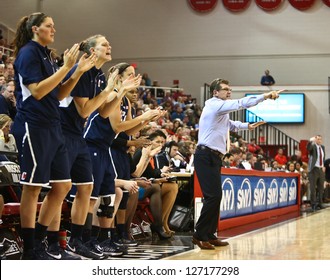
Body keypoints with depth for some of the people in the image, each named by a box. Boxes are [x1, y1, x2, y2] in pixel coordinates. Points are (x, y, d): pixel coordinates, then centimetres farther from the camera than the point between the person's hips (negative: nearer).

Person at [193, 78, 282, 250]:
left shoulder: (220, 109, 22)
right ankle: (200, 235, -9)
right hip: (206, 156, -11)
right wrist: (265, 96, -20)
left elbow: (229, 124, 42)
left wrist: (248, 126, 36)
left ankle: (209, 235, 14)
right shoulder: (215, 105, -9)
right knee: (213, 196, -14)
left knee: (215, 196, 10)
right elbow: (241, 104, -19)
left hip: (213, 158, 11)